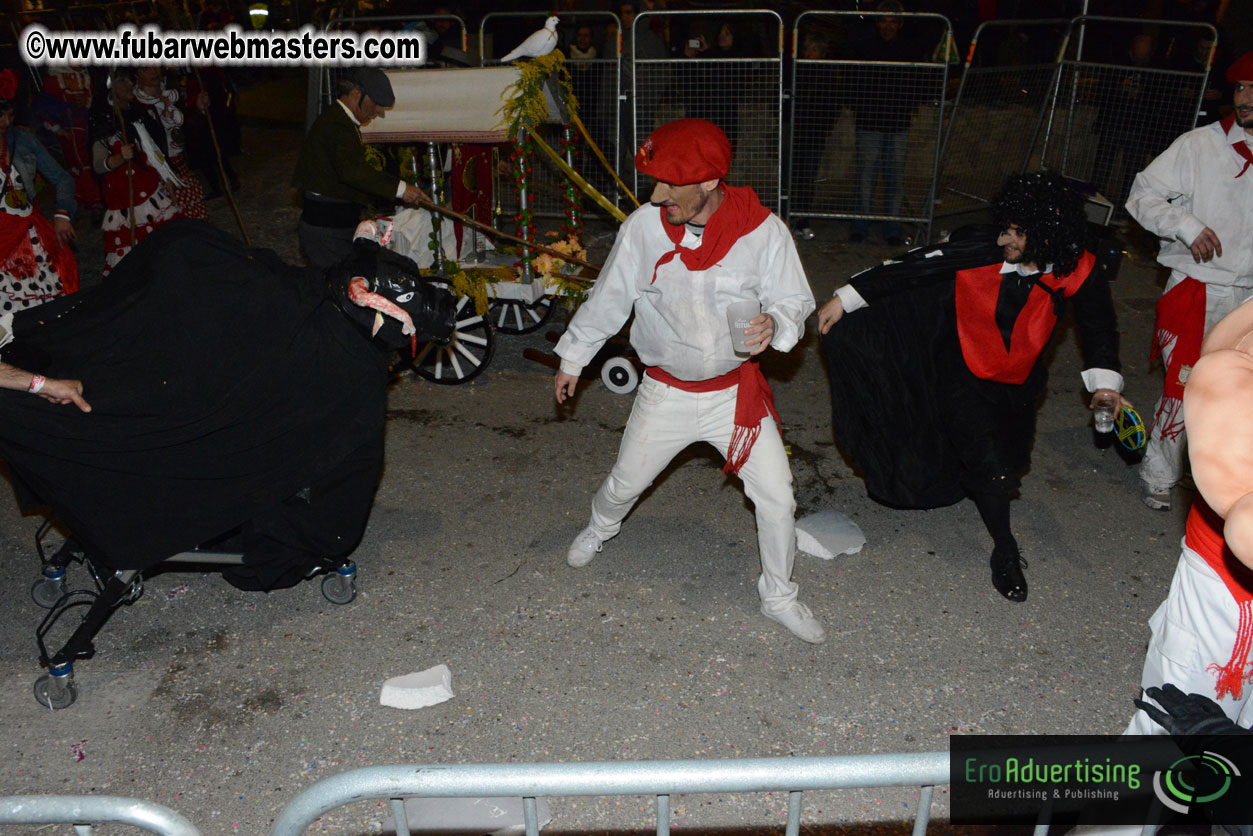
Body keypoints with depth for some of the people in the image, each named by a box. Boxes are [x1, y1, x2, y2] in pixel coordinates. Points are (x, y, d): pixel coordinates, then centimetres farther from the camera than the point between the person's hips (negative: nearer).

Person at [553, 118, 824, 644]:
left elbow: (795, 300, -8)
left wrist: (775, 324, -33)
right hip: (666, 393, 1)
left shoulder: (763, 231, -18)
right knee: (625, 483, 16)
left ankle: (778, 596, 24)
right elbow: (608, 298, 1)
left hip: (736, 392, -1)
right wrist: (573, 359, 10)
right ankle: (599, 530, 54)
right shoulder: (643, 227, -13)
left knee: (777, 497, -1)